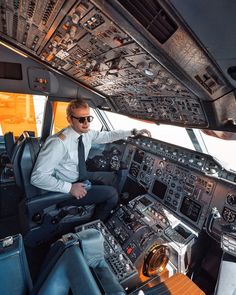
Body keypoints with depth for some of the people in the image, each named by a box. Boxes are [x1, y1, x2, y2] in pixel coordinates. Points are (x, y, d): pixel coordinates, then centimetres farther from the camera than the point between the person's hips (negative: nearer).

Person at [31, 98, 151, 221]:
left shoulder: (87, 133, -7)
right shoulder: (59, 142, -28)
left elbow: (108, 135, 7)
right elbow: (38, 177, -27)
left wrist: (134, 132, 3)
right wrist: (70, 188, -29)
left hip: (80, 178, 8)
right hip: (65, 188, -7)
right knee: (112, 193, -11)